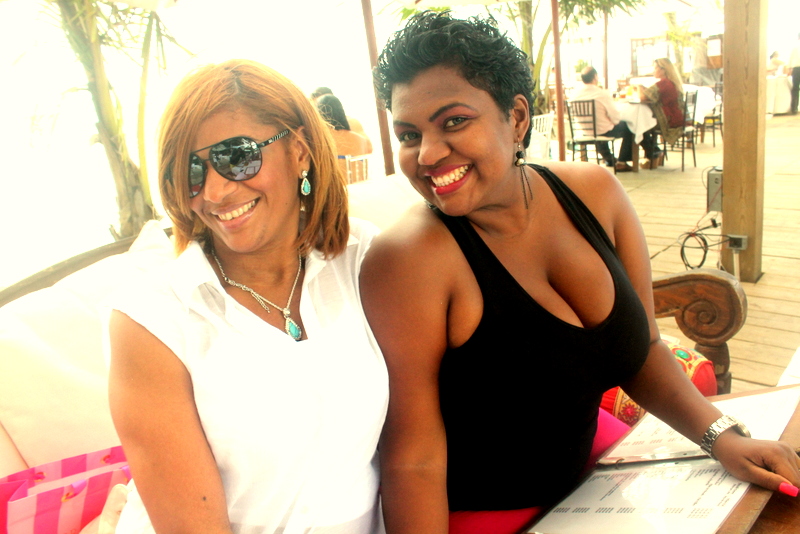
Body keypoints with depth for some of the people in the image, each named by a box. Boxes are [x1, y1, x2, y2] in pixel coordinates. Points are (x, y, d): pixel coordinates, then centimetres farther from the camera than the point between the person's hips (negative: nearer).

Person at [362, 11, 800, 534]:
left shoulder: (595, 193, -9)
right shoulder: (407, 257, -28)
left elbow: (641, 347, 1)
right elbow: (415, 459, -24)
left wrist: (720, 434, -9)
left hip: (587, 472, 6)